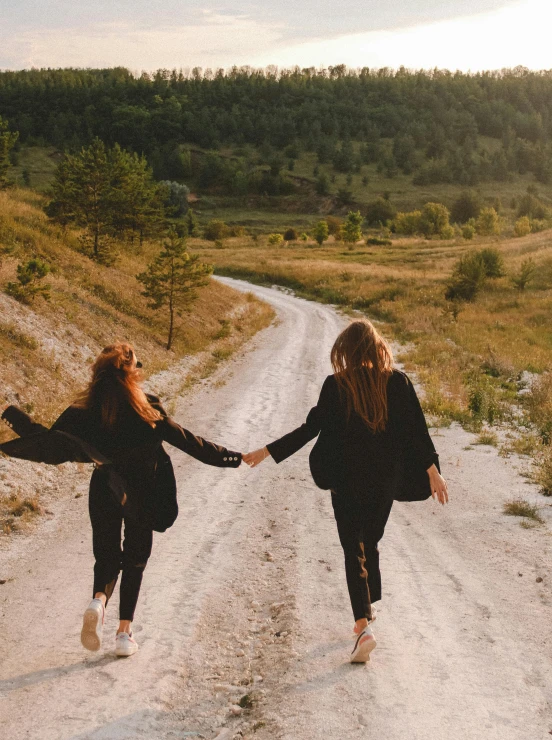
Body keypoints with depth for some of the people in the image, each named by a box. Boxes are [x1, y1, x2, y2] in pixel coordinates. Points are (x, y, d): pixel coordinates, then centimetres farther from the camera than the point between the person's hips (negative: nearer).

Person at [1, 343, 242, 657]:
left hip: (104, 492, 1)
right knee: (135, 559, 16)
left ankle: (99, 599, -13)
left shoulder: (85, 413, -11)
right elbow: (190, 442, -9)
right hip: (142, 496, -1)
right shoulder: (149, 413, -15)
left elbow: (47, 443, -4)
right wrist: (233, 458, 2)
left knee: (106, 556, 18)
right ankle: (125, 632, 13)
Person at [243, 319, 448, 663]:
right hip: (385, 479, 3)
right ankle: (367, 609, 38)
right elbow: (417, 430, -4)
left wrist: (267, 452, -3)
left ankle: (363, 625, -10)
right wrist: (432, 471, 5)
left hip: (347, 480, -3)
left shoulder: (336, 385, -10)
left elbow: (311, 428, -10)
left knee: (355, 550, 3)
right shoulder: (398, 382, -4)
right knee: (370, 543, 22)